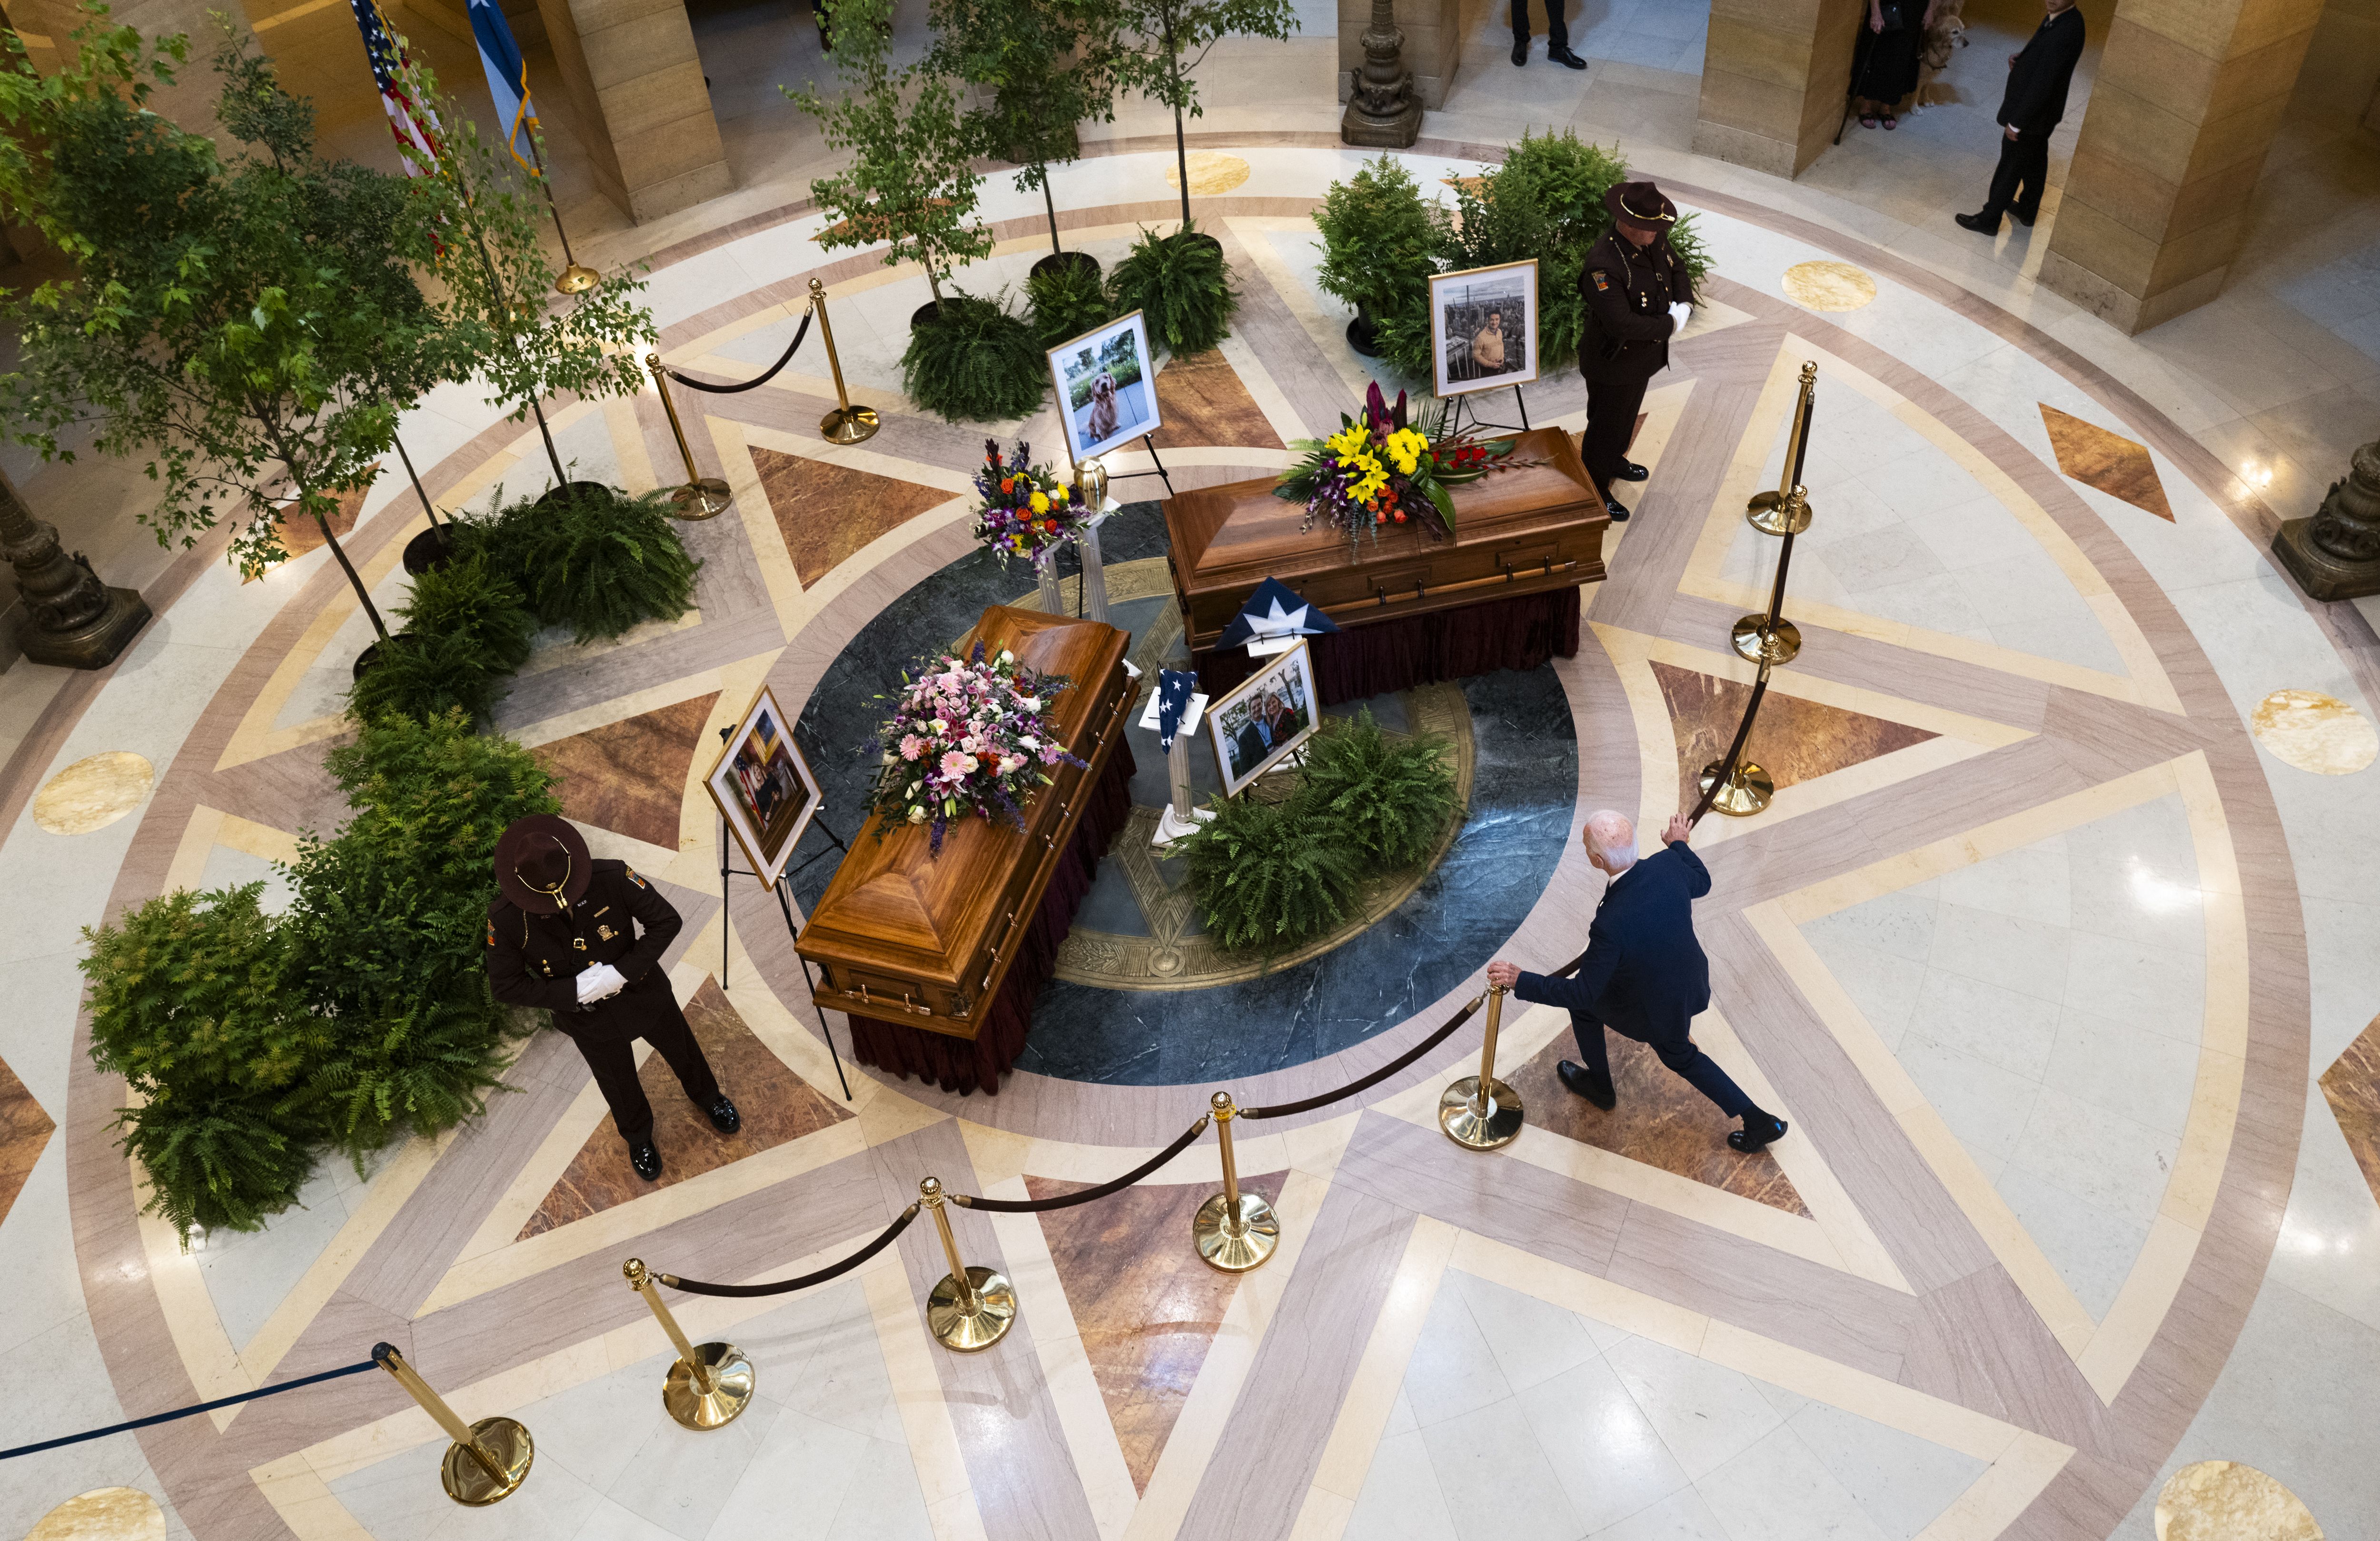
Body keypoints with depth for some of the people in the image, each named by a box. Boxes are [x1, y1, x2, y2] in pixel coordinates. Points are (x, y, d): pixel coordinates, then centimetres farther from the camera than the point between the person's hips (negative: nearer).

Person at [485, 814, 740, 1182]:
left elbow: (666, 920, -21)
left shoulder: (612, 879, -32)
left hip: (644, 995, 0)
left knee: (683, 1052, 27)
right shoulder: (506, 921, -29)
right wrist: (574, 991, -29)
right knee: (620, 1085, 26)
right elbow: (506, 986, -18)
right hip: (589, 1021, 0)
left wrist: (624, 971, -30)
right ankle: (638, 1136, 60)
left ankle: (708, 1097, 62)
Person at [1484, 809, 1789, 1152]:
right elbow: (1702, 883, 2)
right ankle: (1759, 1121, 34)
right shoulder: (1668, 864, -24)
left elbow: (1583, 993, -26)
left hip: (1650, 1010, -6)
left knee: (1581, 1002, 22)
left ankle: (1600, 1086, 43)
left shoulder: (1611, 924, -40)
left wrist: (1520, 981, -21)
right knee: (1679, 1056, 32)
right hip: (1691, 987, 6)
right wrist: (1680, 845, 18)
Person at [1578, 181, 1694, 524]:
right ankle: (1595, 491, 33)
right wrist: (1670, 324, -28)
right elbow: (1622, 324, -41)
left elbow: (1677, 270, 10)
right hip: (1613, 365, -8)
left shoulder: (1655, 241, -9)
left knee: (1627, 416, 30)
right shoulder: (1602, 264, -36)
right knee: (1606, 425, 13)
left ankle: (1614, 460, 56)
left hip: (1643, 355, 8)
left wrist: (1684, 306, -10)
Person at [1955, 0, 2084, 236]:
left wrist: (2016, 124, -23)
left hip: (2030, 116, -9)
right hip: (2040, 111, 9)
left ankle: (1989, 220, 24)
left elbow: (2042, 84, -29)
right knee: (2035, 162, 25)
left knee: (2010, 168, 8)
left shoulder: (2065, 33, -33)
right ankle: (2027, 210, 44)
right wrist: (2021, 57, -6)